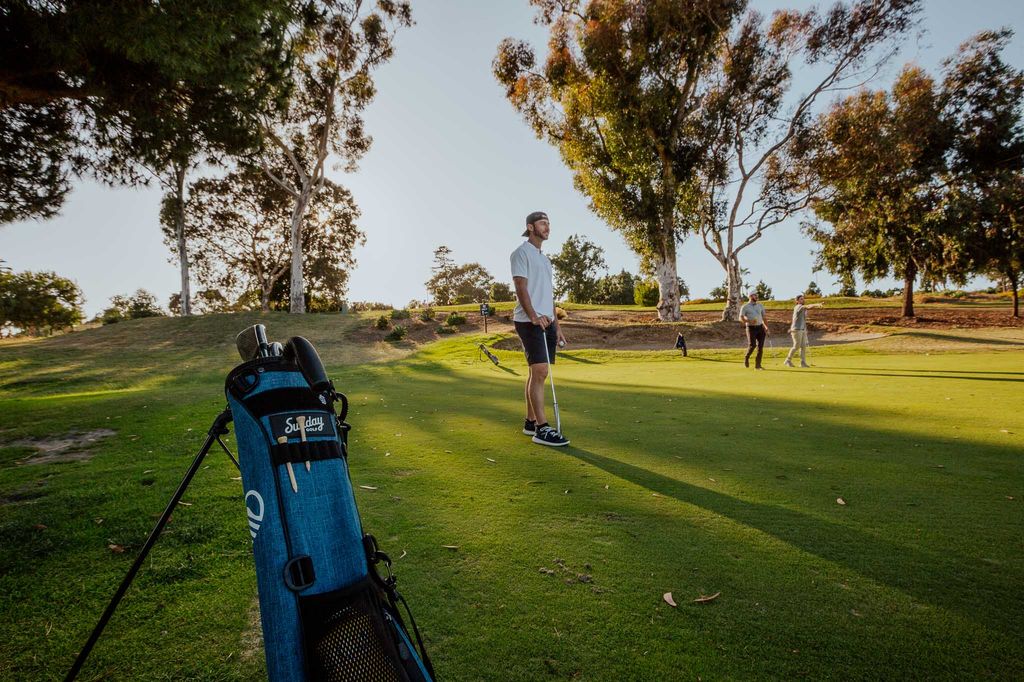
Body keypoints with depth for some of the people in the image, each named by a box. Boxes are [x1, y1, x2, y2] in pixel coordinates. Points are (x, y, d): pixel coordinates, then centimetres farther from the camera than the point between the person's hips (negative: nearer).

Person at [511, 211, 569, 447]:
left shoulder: (544, 258, 24)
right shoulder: (522, 252, -2)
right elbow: (521, 287, -13)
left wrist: (556, 325, 19)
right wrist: (533, 316, -26)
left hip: (547, 321, 9)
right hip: (529, 321, -8)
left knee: (537, 372, 9)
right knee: (540, 370, -14)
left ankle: (531, 422, 15)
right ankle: (542, 428, -13)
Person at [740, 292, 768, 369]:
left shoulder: (760, 306, 13)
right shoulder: (745, 306, -2)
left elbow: (764, 317, 15)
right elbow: (741, 317, -13)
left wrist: (766, 327, 5)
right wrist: (749, 321, -30)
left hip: (760, 327, 5)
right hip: (751, 328, -4)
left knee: (760, 346, -3)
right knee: (752, 345, -18)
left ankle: (758, 365, 2)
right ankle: (746, 358, 10)